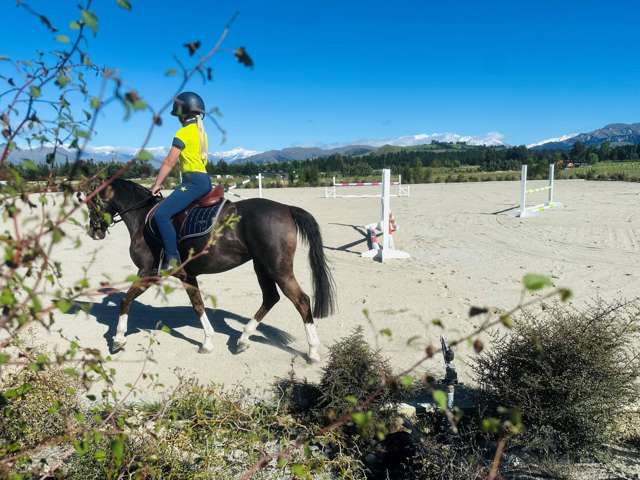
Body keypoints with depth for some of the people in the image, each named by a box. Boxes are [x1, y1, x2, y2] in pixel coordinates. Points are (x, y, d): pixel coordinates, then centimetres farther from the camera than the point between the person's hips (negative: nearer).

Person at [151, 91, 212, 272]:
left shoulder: (183, 133, -8)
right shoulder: (201, 132, 18)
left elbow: (169, 162, -9)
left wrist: (157, 185, 0)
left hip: (193, 181, -10)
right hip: (204, 179, 10)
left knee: (161, 214, -18)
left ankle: (172, 258, -23)